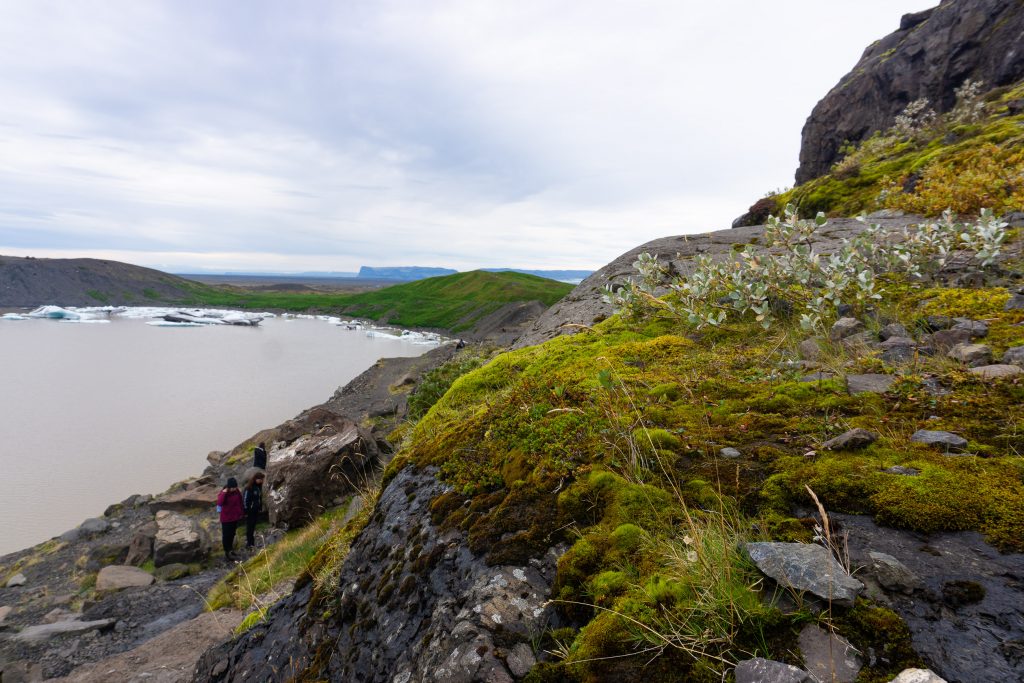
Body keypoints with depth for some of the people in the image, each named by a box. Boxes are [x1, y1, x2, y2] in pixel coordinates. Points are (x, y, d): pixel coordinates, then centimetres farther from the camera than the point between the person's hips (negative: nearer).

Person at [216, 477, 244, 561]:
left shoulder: (237, 492, -5)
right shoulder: (223, 492, -19)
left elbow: (240, 503, 7)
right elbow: (219, 503, -37)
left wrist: (241, 514, 12)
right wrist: (224, 493, -39)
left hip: (235, 517, 5)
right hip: (226, 518, -5)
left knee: (232, 534, 20)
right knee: (226, 535, 6)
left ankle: (230, 548, 39)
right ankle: (227, 553, 17)